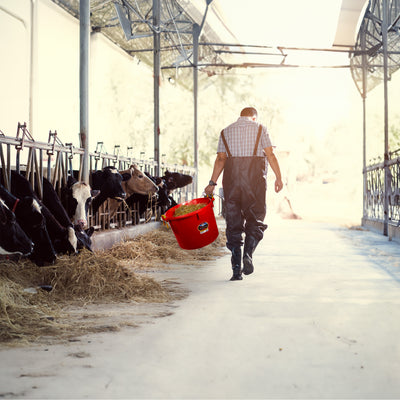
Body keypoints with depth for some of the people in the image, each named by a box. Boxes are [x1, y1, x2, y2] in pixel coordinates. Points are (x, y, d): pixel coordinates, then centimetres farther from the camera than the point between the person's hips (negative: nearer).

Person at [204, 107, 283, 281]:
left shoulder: (226, 131, 14)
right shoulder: (260, 129, 9)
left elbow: (221, 159, 2)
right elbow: (270, 155, -2)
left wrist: (212, 183, 0)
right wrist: (278, 178, 1)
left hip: (231, 175, 2)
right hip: (255, 176, -2)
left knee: (233, 222, 4)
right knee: (255, 219, 9)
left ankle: (236, 268, 0)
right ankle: (248, 254, -15)